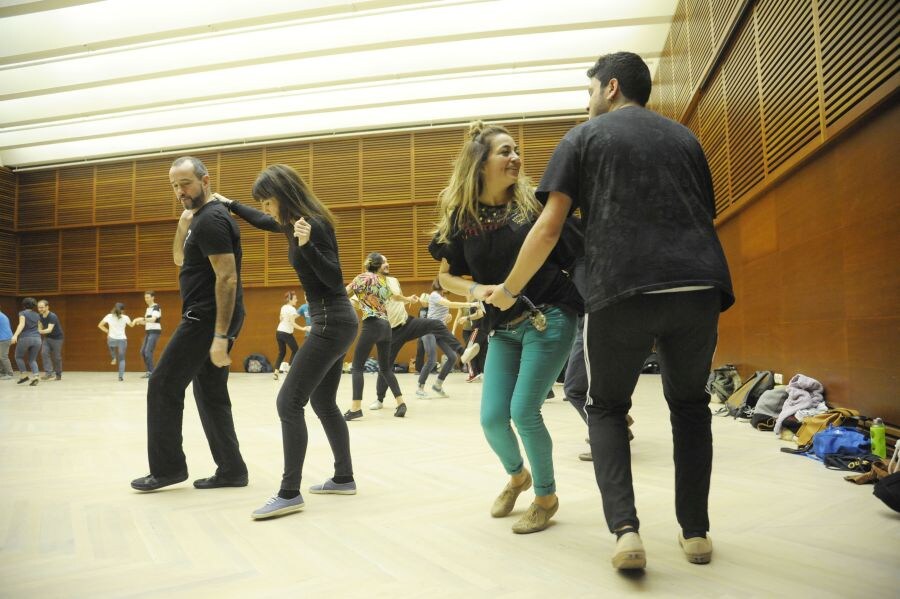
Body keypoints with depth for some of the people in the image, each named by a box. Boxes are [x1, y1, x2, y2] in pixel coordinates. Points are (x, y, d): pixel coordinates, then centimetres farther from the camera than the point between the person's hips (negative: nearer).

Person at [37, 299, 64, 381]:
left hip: (57, 338, -6)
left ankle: (58, 375, 17)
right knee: (44, 353, -15)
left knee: (56, 357, 0)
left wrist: (40, 331, -54)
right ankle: (50, 373, -18)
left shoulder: (52, 317, -26)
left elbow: (49, 329, -38)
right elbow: (40, 327, 14)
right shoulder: (40, 316, -3)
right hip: (47, 337, 6)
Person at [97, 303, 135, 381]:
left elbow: (100, 325, 4)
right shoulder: (125, 317, -1)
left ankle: (114, 358, 27)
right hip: (122, 339, -1)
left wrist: (107, 331, 12)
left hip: (112, 339, 1)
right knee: (122, 359, 8)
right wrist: (134, 321, 38)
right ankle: (121, 376, -2)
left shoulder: (109, 316, 0)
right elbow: (131, 325, 17)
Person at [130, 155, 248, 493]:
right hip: (209, 319, 10)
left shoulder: (211, 220, -16)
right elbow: (180, 259, 26)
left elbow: (227, 278, -22)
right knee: (210, 393, 11)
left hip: (207, 319, -10)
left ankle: (167, 467, 10)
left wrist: (221, 336, -26)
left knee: (163, 386, -1)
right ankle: (231, 469, 14)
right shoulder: (201, 218, 17)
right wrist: (184, 221, 9)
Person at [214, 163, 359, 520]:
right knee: (323, 403, 15)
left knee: (289, 402, -11)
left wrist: (307, 245, -32)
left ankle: (290, 494, -8)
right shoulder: (293, 223, 11)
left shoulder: (314, 225, -17)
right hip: (332, 322, 10)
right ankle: (344, 478, 24)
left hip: (332, 323, -10)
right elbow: (262, 222, 32)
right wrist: (229, 205, 36)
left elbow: (334, 279, -21)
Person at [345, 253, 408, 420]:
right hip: (385, 325, 7)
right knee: (385, 368, 16)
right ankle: (401, 403, 13)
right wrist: (408, 299, 56)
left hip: (372, 325, -6)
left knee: (357, 367, -4)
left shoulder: (363, 277, 0)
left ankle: (356, 408, -11)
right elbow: (395, 297, 38)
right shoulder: (383, 281, 19)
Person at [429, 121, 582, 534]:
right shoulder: (461, 216, 0)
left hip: (549, 318, -3)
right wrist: (476, 289, -11)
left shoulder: (533, 201, -6)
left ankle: (546, 497, 16)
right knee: (491, 417, 0)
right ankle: (516, 476, 35)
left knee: (524, 411, -10)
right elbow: (446, 277, 6)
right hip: (504, 329, 4)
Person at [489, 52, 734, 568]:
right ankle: (696, 531, 22)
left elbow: (549, 228, 3)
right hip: (700, 285, 4)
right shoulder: (684, 137, 24)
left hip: (623, 289, -3)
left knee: (607, 407, 16)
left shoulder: (585, 137, 12)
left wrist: (508, 289, 14)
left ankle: (625, 529, 0)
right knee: (690, 404, 23)